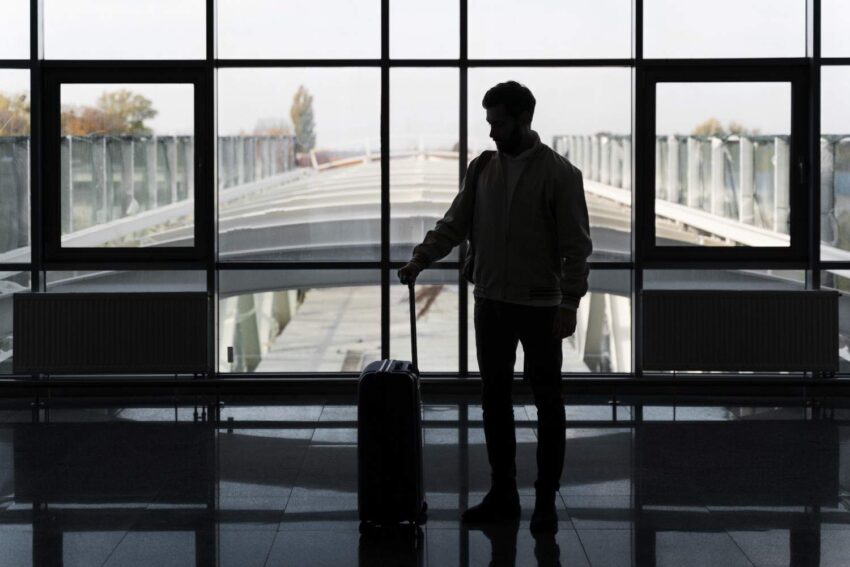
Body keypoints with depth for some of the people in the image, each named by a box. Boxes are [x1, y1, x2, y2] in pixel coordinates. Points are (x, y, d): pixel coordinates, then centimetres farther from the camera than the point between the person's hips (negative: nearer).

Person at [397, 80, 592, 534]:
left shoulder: (559, 173, -10)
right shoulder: (482, 168, 6)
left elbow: (576, 246, -11)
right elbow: (453, 224, 7)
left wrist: (569, 304, -16)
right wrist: (419, 260, -6)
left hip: (539, 306, -5)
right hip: (491, 302, 5)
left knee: (547, 402, 3)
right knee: (494, 398, 9)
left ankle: (546, 500, 10)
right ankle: (503, 494, 19)